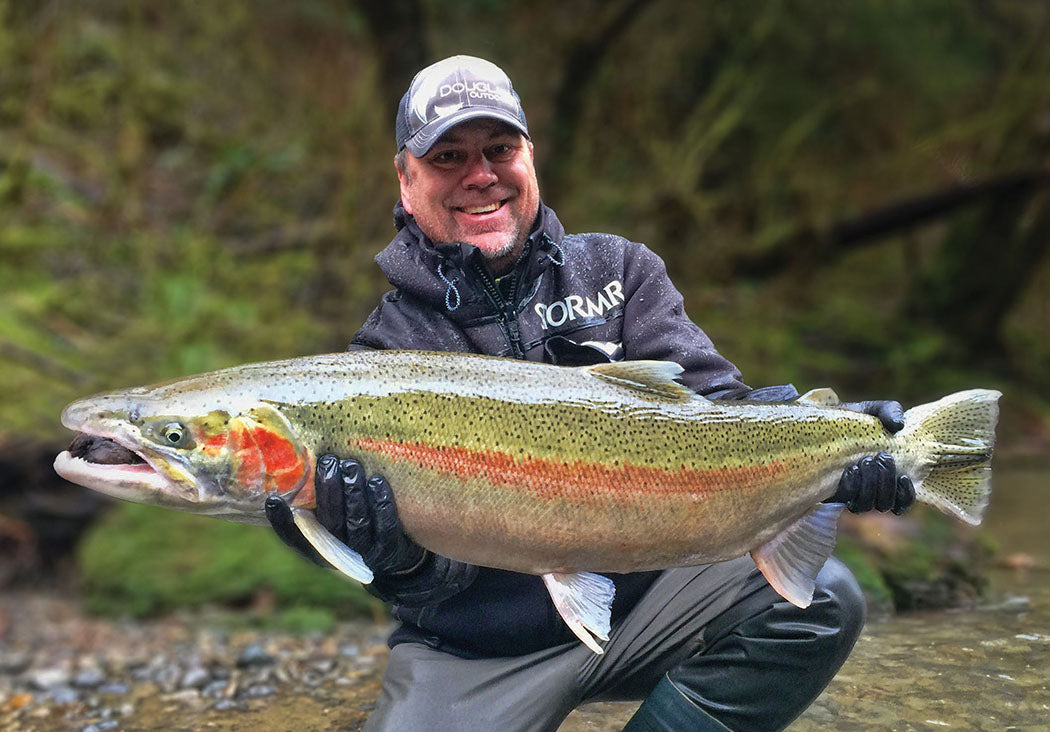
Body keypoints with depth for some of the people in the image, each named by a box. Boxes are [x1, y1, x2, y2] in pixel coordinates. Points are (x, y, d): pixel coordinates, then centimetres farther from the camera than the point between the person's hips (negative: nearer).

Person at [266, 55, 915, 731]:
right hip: (477, 653, -2)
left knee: (821, 601, -17)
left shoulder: (619, 271, 5)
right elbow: (438, 571, -17)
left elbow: (710, 401, -9)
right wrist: (400, 553, -42)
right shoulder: (390, 347, -6)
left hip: (641, 590, 3)